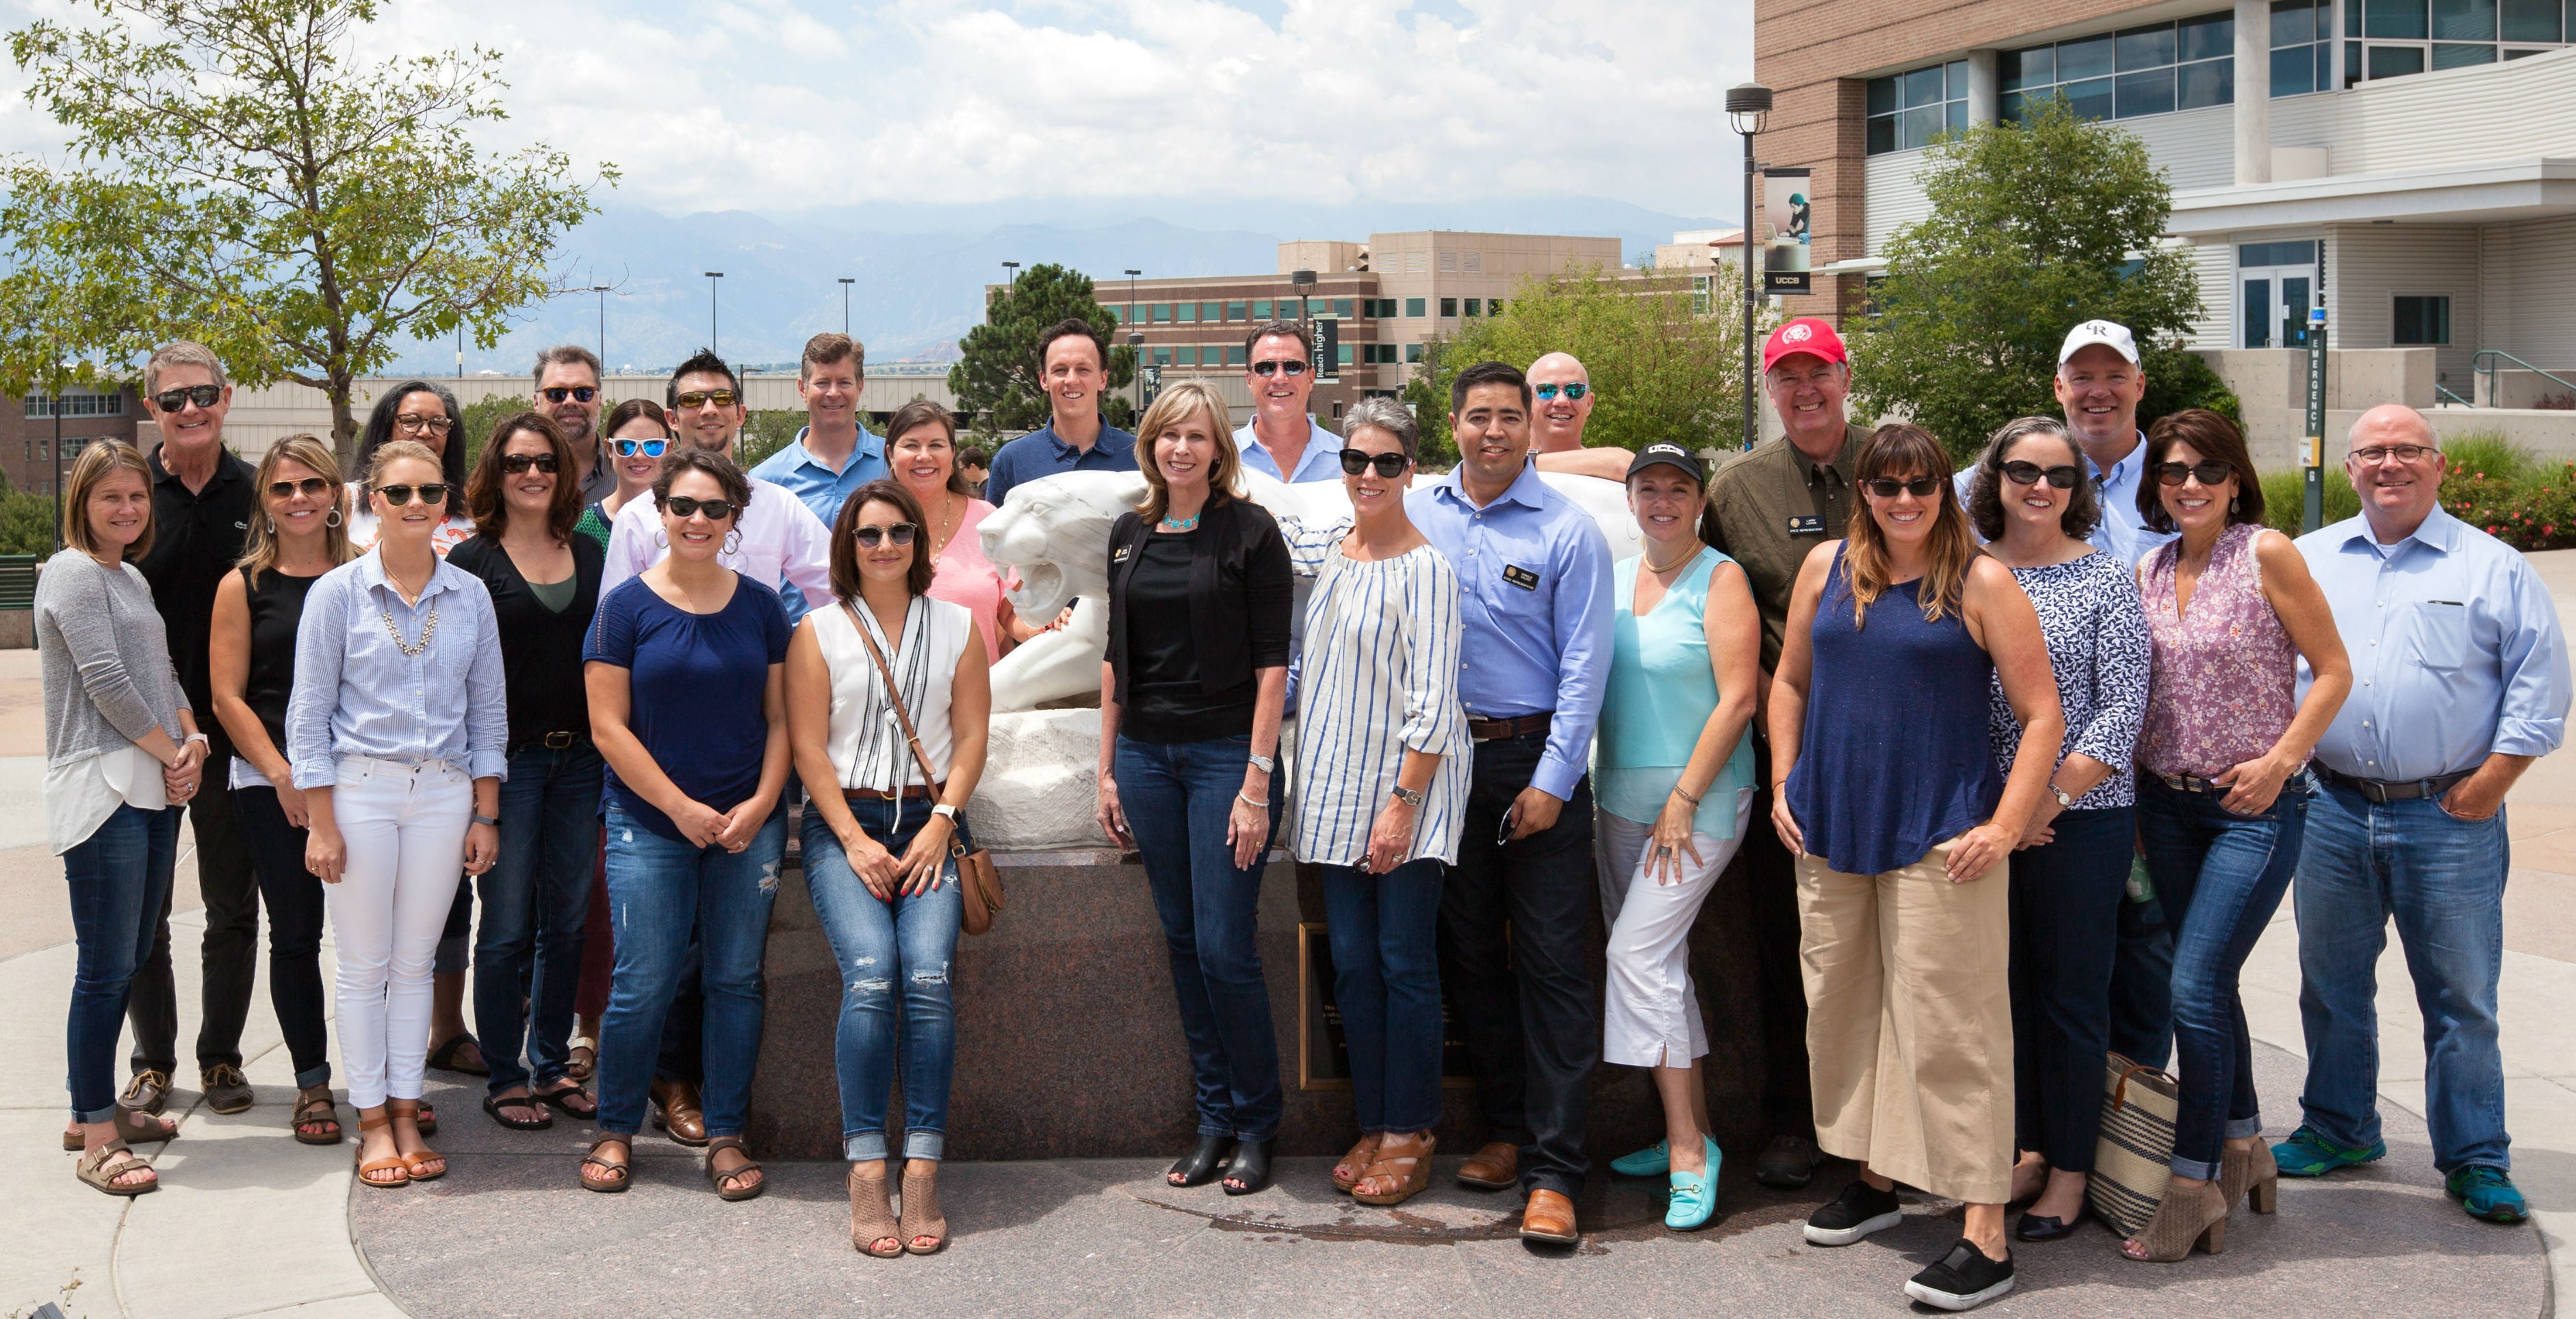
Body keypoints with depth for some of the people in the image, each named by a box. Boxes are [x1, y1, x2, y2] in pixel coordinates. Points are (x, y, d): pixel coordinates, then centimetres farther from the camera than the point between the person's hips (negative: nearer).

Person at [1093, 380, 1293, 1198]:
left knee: (1225, 947, -6)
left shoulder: (1249, 530, -5)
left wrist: (1257, 780, -14)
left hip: (1225, 753, -5)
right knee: (1183, 944, 8)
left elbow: (1272, 662, -8)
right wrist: (1107, 769, 11)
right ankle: (1215, 1121, 17)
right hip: (1146, 754, 5)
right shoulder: (1130, 534, 11)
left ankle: (1256, 1124, 9)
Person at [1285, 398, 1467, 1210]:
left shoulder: (1425, 569, -11)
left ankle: (1409, 1133, 9)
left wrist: (1403, 803, -18)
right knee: (1352, 963, 9)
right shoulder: (1332, 551, 11)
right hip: (1338, 787, 7)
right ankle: (1373, 1126, 19)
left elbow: (1432, 701, -15)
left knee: (1405, 962, -1)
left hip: (1408, 786, -7)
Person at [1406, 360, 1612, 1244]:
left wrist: (1552, 780, -12)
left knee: (1551, 963, -5)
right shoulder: (1416, 516, 6)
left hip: (1537, 760, -4)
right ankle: (1506, 1129, 24)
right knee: (1470, 954, 11)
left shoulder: (1568, 531, -5)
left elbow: (1584, 663, -7)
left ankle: (1552, 1170, -3)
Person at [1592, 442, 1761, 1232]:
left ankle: (1689, 1147, -8)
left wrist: (1684, 800, -16)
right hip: (1620, 799, 7)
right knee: (1657, 963, 10)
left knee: (1640, 956, -14)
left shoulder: (1720, 580, -8)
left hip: (1701, 799, -7)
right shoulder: (1613, 579, 11)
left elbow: (1737, 700, -13)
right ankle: (1689, 1130, 19)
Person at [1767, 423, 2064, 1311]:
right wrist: (1784, 784, 9)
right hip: (1830, 833, 5)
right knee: (1843, 1007, 14)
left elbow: (2042, 717, -5)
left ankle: (1985, 1236, -3)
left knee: (1948, 1026, -6)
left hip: (1940, 837, -5)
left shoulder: (1981, 583, -5)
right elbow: (1790, 681, 19)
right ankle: (1875, 1178, 32)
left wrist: (2005, 827, -12)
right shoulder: (1827, 568, 8)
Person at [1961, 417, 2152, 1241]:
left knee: (2072, 992, 3)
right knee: (2007, 982, 10)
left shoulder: (2106, 578, -3)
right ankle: (2027, 1149, 24)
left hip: (2083, 818, -3)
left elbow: (2122, 711, -7)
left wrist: (2048, 802, -12)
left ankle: (2070, 1171, 14)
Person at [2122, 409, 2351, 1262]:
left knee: (2197, 984, -12)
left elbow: (2334, 671, -6)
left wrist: (2279, 761, -15)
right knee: (2208, 982, 12)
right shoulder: (2149, 572, 8)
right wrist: (2135, 793, 9)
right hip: (2167, 804, 6)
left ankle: (2197, 1185, -2)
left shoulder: (2266, 553, -8)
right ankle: (2244, 1149, 28)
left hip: (2256, 807, -6)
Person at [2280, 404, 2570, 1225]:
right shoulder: (2307, 562, 9)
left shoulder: (2493, 568, 1)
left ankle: (2475, 1159, 12)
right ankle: (2338, 1128, 28)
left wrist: (2493, 779, -7)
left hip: (2450, 819, -3)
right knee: (2331, 986, 13)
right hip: (2331, 810, 3)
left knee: (2461, 998, 2)